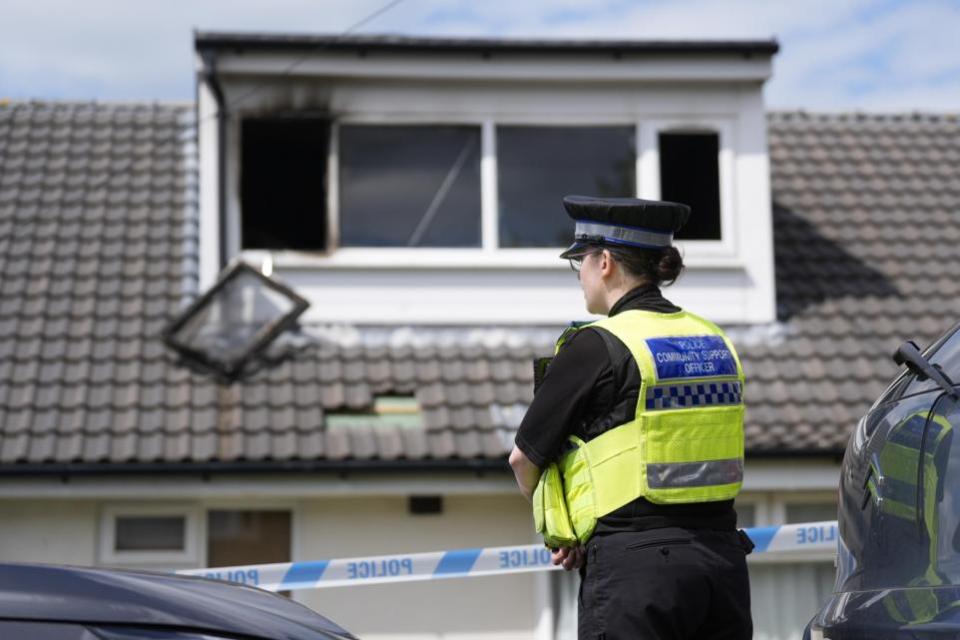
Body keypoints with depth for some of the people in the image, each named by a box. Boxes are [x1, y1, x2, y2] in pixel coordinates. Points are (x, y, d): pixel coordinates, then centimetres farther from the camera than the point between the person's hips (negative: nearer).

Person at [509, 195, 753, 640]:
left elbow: (525, 457, 0)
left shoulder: (596, 346, -9)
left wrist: (558, 523, 19)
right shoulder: (714, 341, 11)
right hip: (723, 563, 7)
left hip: (637, 570, -6)